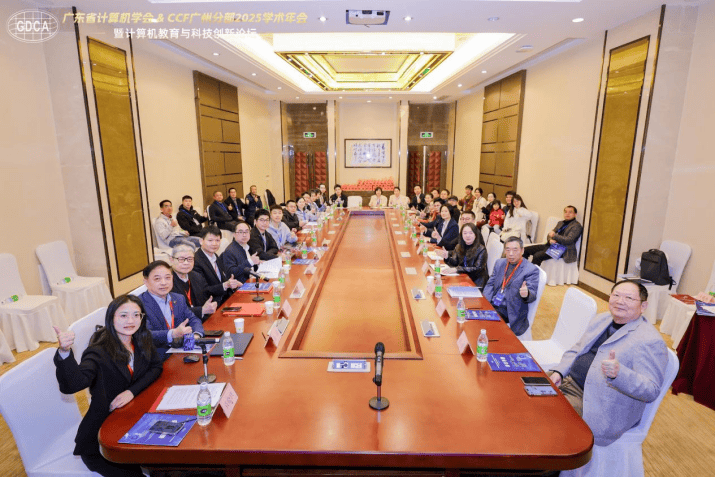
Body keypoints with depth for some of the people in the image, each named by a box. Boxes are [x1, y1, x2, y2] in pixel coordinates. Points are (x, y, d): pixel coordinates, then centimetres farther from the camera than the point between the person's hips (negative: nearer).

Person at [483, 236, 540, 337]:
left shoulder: (531, 270, -4)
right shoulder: (499, 263, 13)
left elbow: (532, 296, -10)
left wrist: (526, 294, -35)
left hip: (510, 313, -5)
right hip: (491, 305, 6)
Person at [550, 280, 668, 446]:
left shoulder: (650, 341, -12)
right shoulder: (600, 319, 11)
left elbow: (652, 390, -18)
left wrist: (618, 373, -37)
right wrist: (559, 372, 3)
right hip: (567, 383, 8)